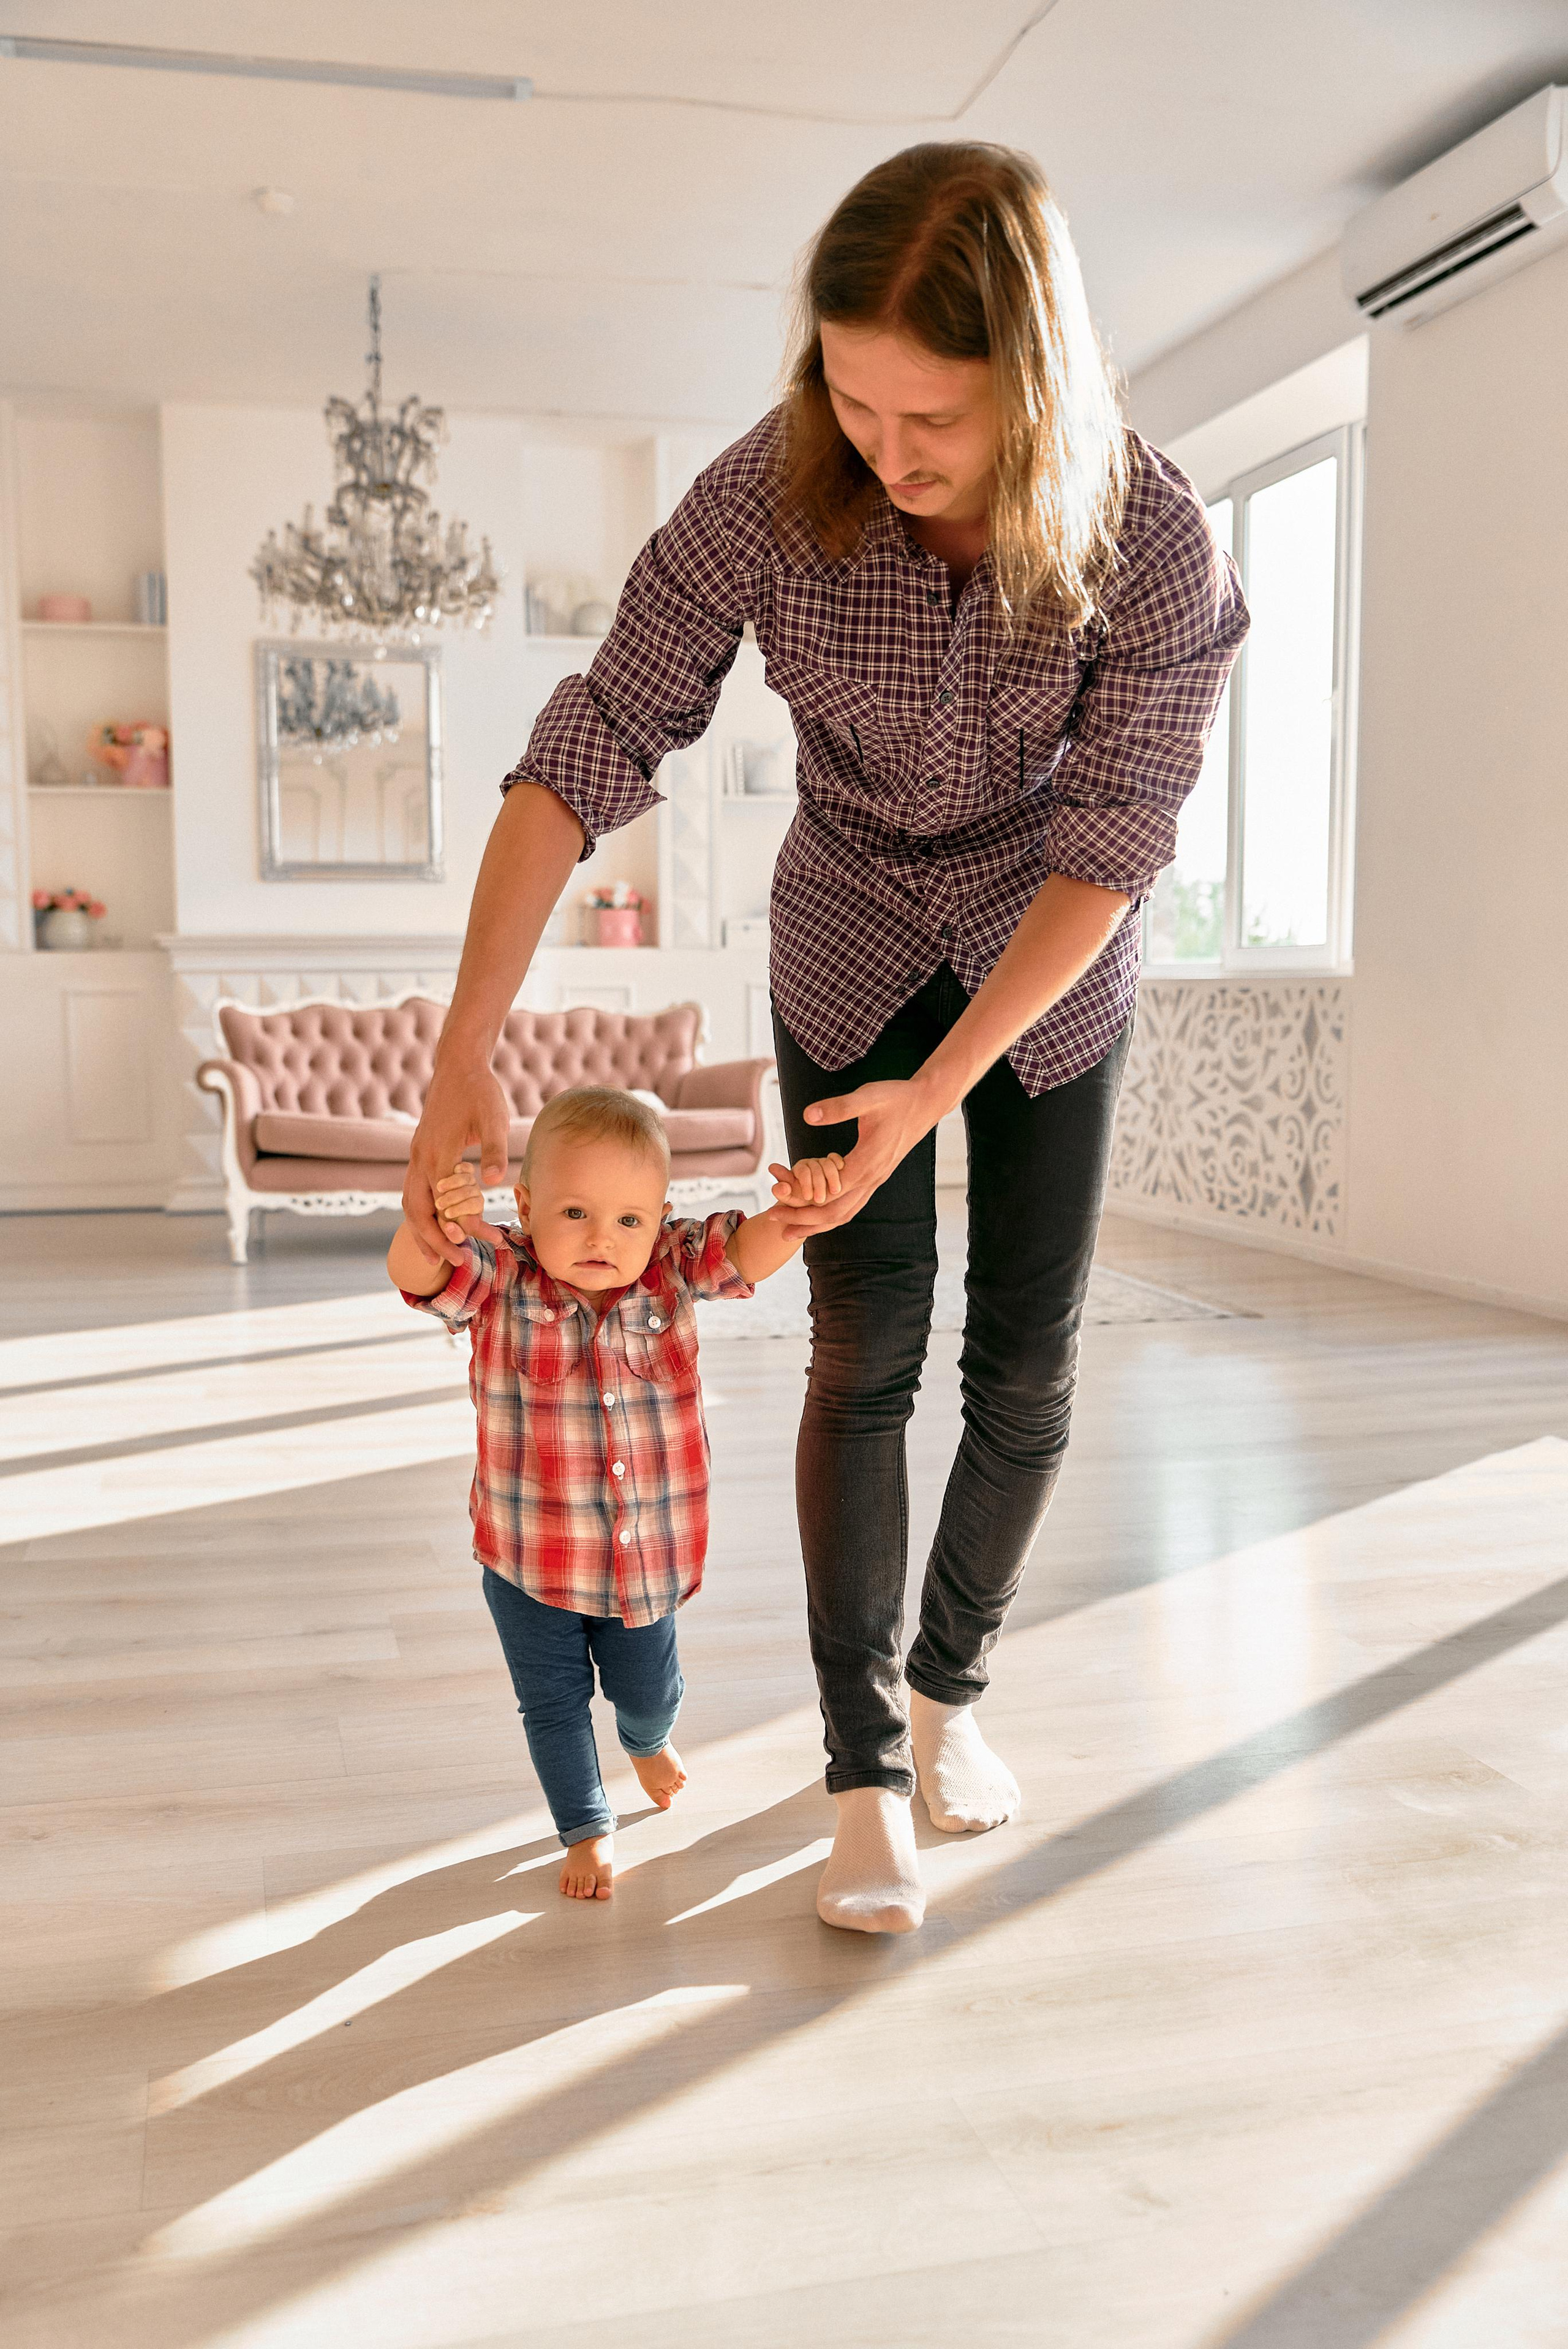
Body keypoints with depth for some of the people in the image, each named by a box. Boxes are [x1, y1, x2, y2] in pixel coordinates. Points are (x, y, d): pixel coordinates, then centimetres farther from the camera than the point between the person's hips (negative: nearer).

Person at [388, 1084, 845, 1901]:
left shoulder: (672, 1271, -13)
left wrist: (801, 1198, -42)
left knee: (648, 1688, 22)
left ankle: (647, 1742, 60)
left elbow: (755, 1248, -20)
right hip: (529, 1556, -2)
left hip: (649, 1551, 2)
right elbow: (415, 1274, -34)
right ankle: (586, 1830, 40)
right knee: (554, 1701, 14)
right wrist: (432, 1221, -56)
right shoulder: (499, 1281, -19)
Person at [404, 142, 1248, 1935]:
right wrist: (464, 1051, -27)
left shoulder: (1150, 537, -27)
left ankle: (950, 1684, 27)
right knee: (866, 1354, -6)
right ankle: (865, 1772, 7)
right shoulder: (770, 495, -25)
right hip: (850, 948, 0)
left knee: (1025, 1365, 1)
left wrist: (935, 1089, -29)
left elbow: (1111, 843, -22)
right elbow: (588, 754, -23)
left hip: (1053, 958, 1)